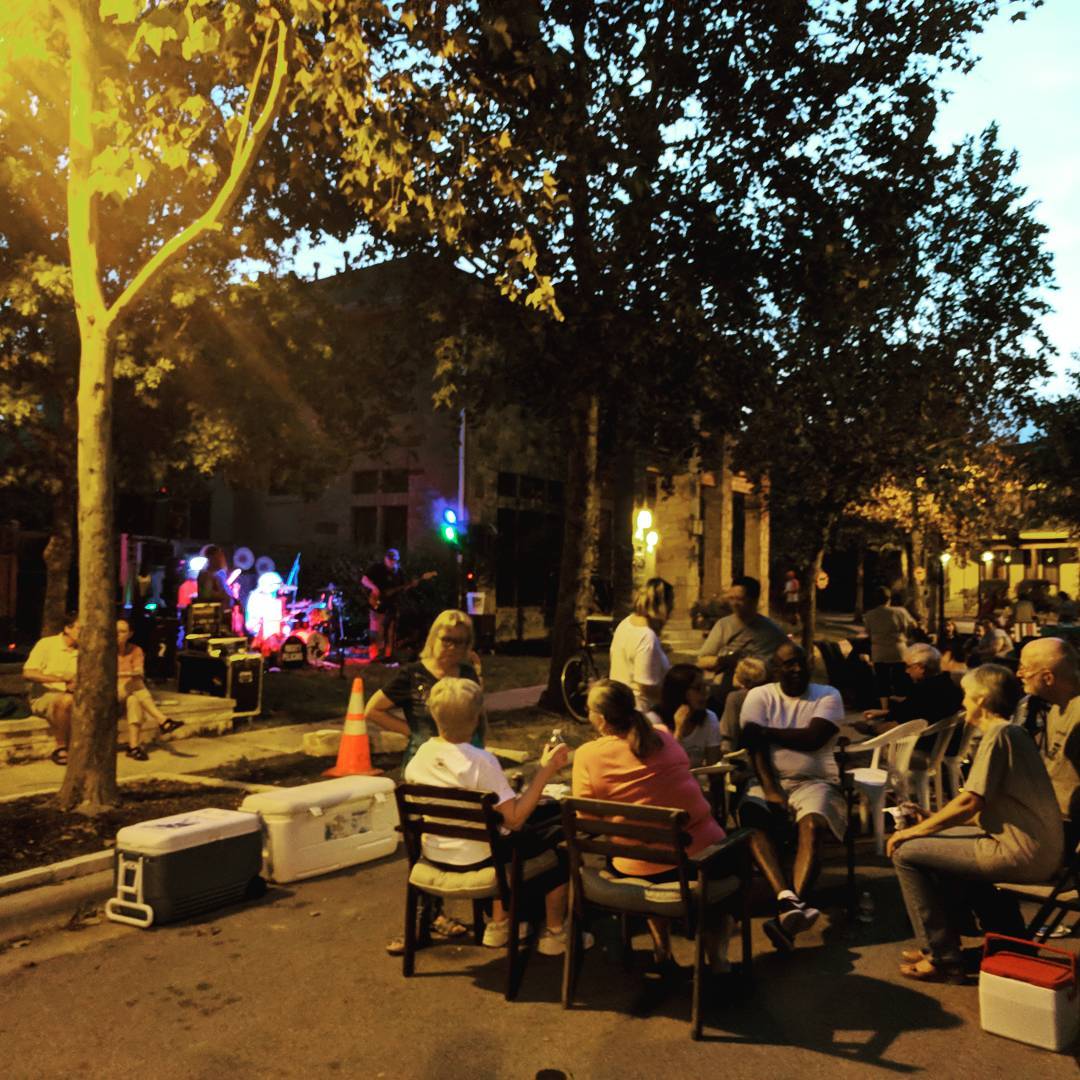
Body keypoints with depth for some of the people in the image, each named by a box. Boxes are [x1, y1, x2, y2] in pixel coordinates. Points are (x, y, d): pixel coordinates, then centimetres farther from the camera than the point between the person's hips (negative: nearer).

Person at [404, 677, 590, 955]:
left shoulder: (420, 754, -8)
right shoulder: (481, 761, -27)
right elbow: (515, 819, -28)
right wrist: (545, 771, -24)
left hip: (433, 854, 6)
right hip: (475, 859, -6)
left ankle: (499, 924, 39)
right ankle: (554, 934, 22)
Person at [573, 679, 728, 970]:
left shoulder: (587, 755, -8)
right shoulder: (663, 736, 4)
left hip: (641, 869, -1)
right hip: (705, 853, 2)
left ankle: (661, 950, 31)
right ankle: (715, 954, 27)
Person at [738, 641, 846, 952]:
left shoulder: (828, 695, 5)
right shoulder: (759, 696, 8)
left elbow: (813, 738, -11)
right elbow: (756, 748, -5)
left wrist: (764, 730, -3)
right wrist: (770, 790, -19)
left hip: (814, 781, -1)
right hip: (767, 780, 1)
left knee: (811, 824, -33)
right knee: (753, 822, -31)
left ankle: (789, 910, -44)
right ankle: (787, 898, -42)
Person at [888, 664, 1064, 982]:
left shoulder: (998, 734, -14)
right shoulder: (1012, 732, 16)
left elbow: (970, 803, -20)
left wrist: (914, 831, -9)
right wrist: (934, 819, 14)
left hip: (1020, 853, -10)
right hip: (1037, 848, 10)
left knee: (906, 853, -7)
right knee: (940, 843, 25)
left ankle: (942, 959, -1)